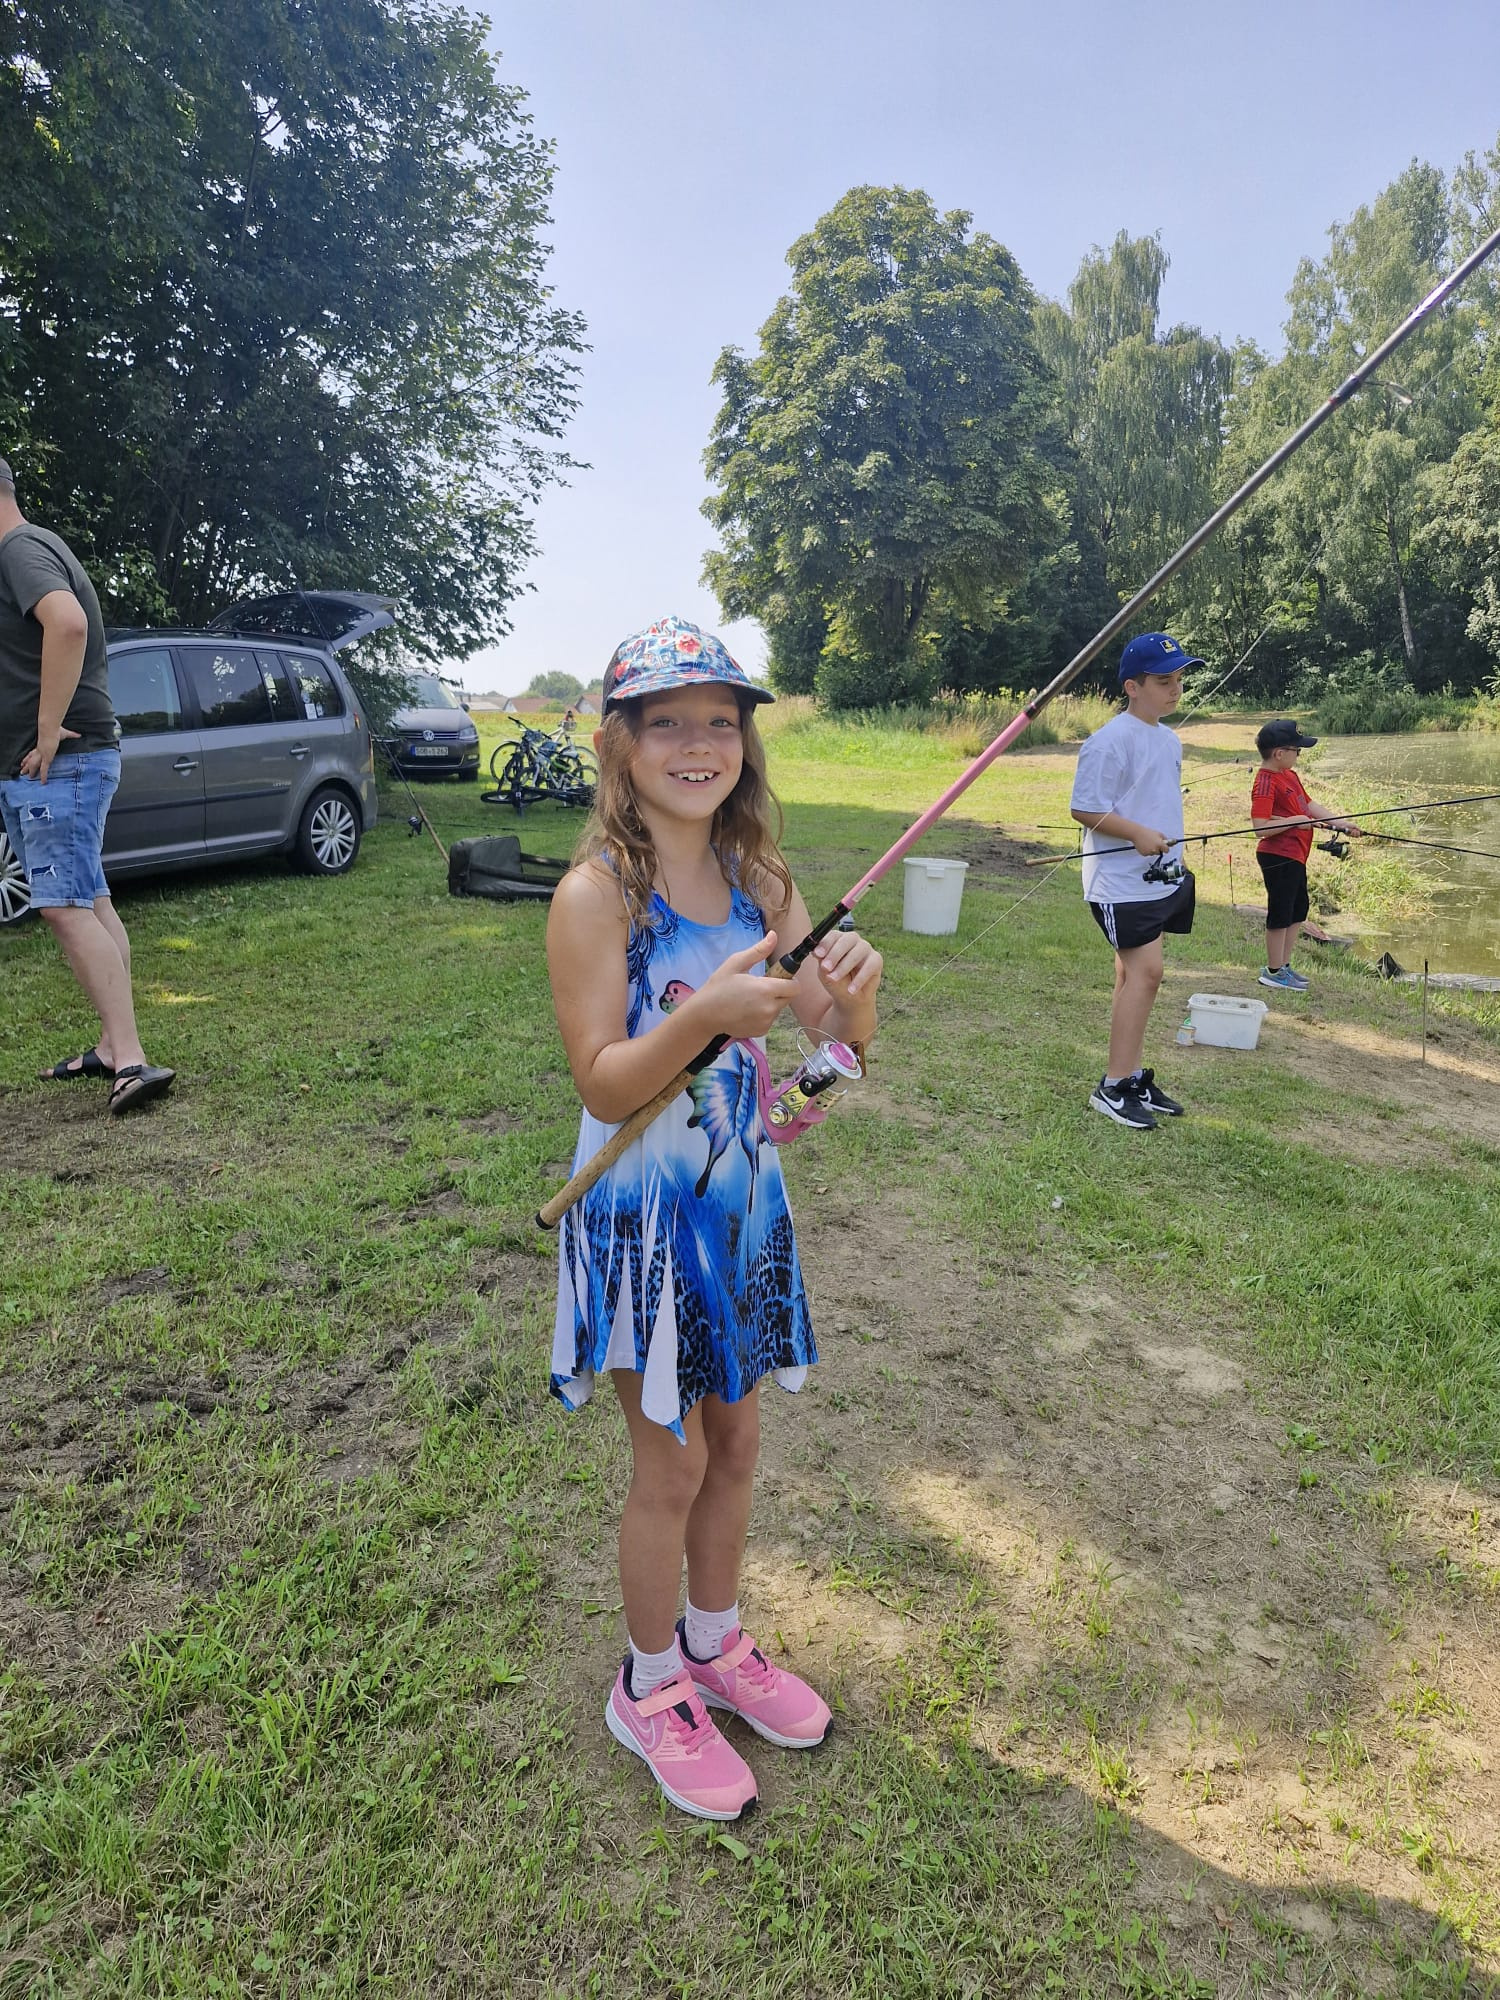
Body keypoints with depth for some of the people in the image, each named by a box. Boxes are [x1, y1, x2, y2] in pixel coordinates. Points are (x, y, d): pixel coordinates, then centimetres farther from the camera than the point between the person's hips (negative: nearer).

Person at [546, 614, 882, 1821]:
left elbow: (840, 1042, -1)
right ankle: (650, 1690, 36)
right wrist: (703, 1016, -38)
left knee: (735, 1445, 20)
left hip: (745, 1193, 6)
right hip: (644, 1209, -5)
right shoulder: (597, 894, -17)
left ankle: (715, 1644, 46)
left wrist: (853, 993, -24)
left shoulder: (760, 882, -1)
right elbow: (603, 1086, -21)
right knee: (673, 1463, 10)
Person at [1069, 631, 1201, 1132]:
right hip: (1121, 880, -9)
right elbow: (1083, 809, -16)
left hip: (1160, 878, 9)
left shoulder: (1169, 741, 15)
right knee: (1145, 970, -15)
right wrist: (1137, 834, -24)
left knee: (1134, 975, 12)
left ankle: (1135, 1080, 19)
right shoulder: (1110, 742, -14)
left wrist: (1175, 860, 23)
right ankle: (1114, 1087, -8)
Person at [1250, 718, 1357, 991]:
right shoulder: (1266, 783, -20)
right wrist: (1295, 820, -22)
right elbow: (1260, 827, -27)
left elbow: (1309, 804, 15)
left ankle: (1283, 966, 29)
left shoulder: (1289, 775, 11)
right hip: (1278, 857, -10)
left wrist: (1340, 822, 9)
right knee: (1280, 914, -1)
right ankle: (1274, 972, 11)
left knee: (1297, 912, 18)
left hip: (1295, 855, 10)